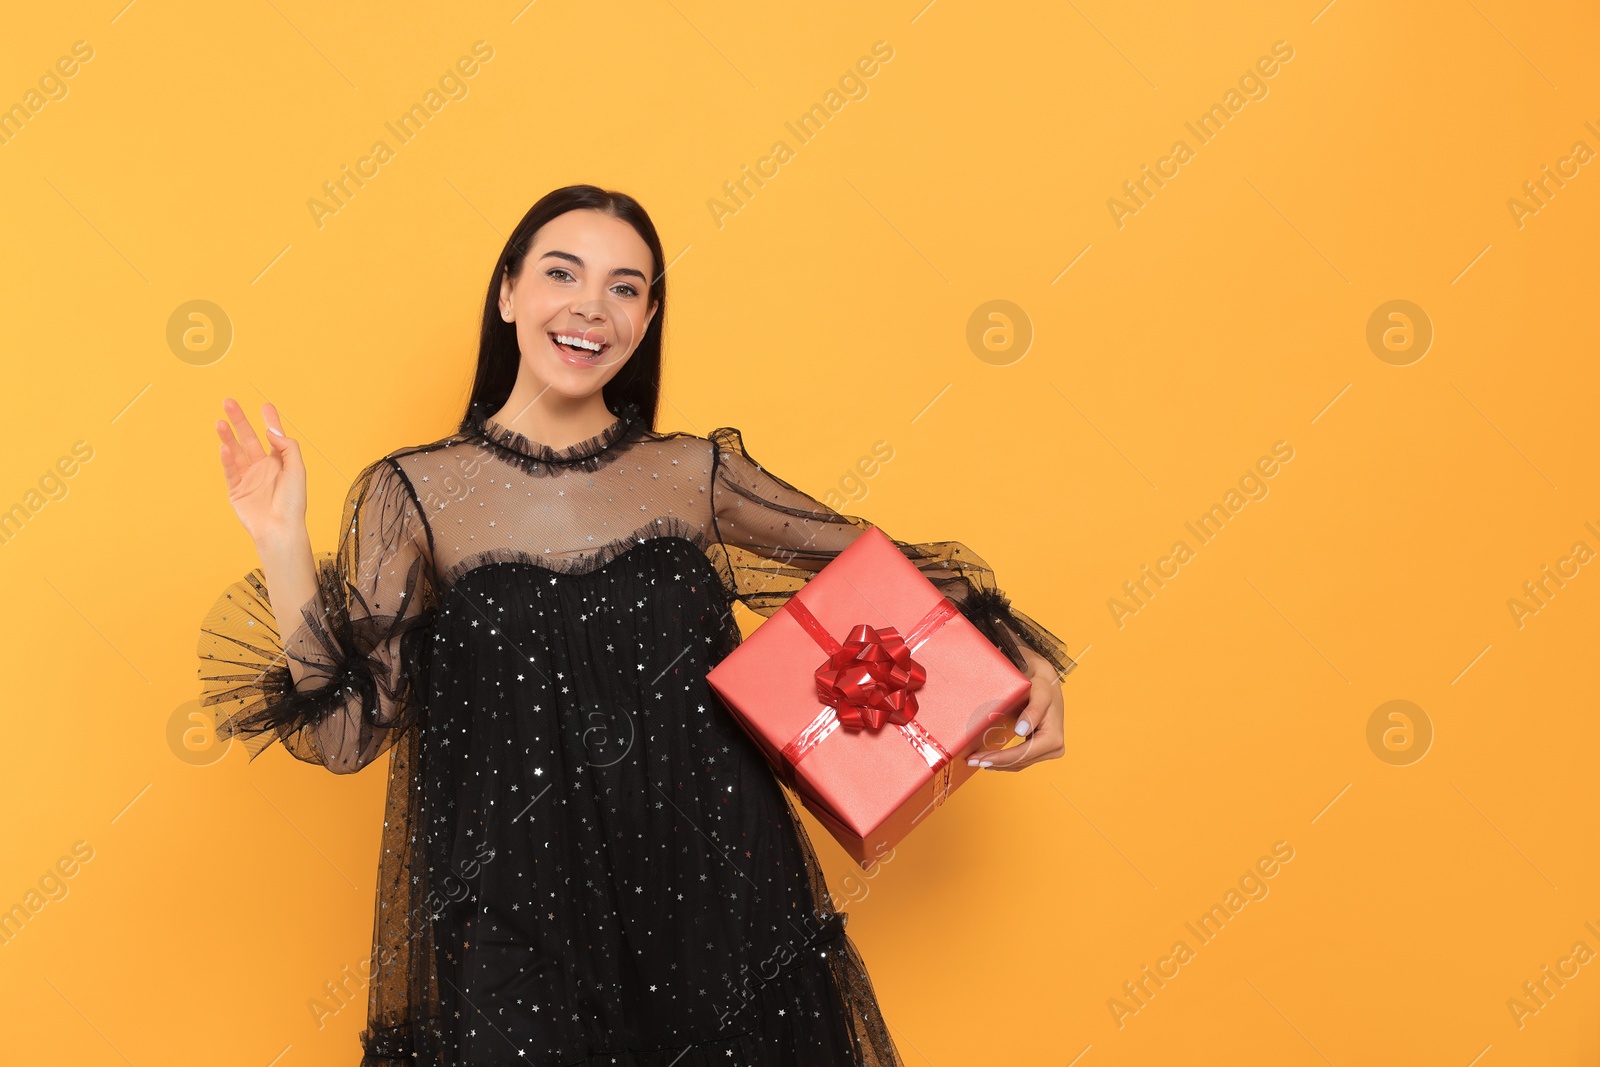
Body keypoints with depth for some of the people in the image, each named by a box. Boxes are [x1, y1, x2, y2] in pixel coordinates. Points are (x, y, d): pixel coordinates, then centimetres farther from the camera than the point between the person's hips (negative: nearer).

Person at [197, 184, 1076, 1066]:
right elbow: (346, 728, -5)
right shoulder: (414, 493, -1)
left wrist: (1023, 662, -3)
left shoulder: (695, 477, 3)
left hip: (720, 912, 2)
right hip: (515, 939, -1)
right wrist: (282, 543, -13)